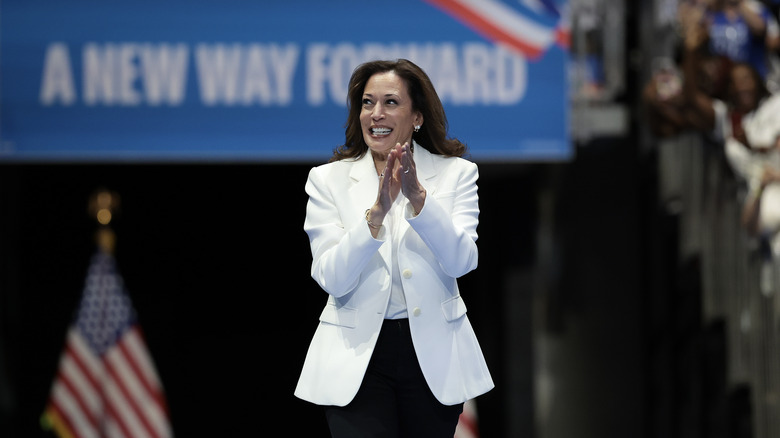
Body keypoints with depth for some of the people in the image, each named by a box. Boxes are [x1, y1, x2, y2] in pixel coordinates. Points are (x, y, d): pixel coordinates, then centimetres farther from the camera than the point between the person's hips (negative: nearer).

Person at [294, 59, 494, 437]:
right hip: (357, 358, -1)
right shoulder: (327, 180, 2)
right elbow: (333, 279, -9)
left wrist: (418, 196, -22)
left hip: (435, 358, 1)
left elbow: (461, 261, -10)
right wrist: (377, 211, -22)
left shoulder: (455, 174, 3)